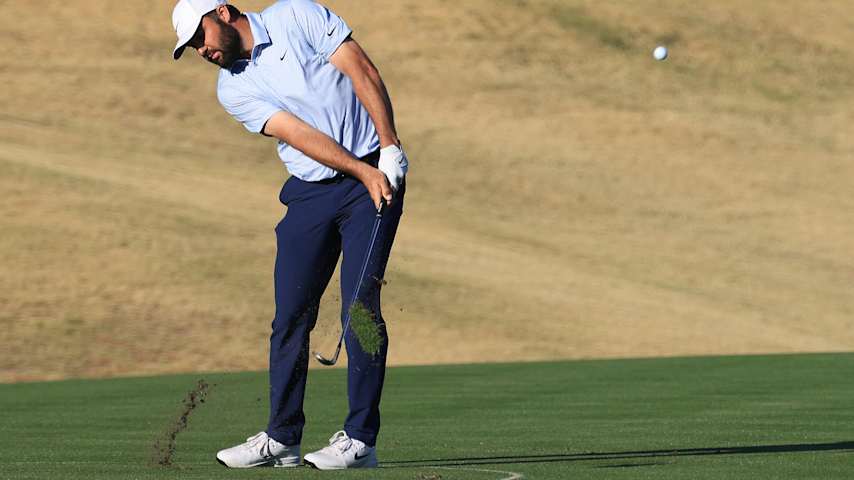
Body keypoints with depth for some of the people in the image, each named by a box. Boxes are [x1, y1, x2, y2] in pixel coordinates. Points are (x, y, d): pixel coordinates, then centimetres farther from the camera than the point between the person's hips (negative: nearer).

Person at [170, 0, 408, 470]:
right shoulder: (232, 89, 4)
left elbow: (363, 72, -8)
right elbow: (298, 134, -8)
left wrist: (390, 147, -16)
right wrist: (363, 173, -18)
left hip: (375, 174, -5)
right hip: (310, 192, 5)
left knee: (360, 306, -11)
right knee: (291, 313, 2)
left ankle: (361, 439, -10)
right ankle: (281, 439, 10)